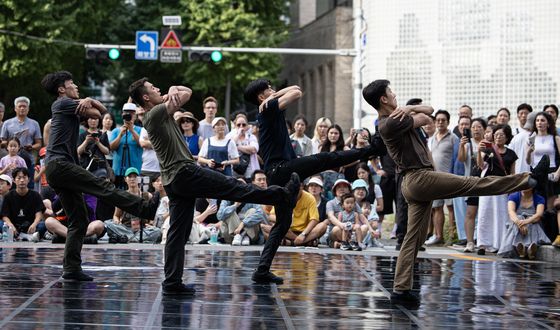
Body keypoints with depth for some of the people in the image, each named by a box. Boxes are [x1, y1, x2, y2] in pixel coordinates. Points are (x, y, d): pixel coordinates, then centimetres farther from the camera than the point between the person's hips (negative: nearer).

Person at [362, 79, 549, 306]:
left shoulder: (393, 118, 17)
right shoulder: (390, 123, -13)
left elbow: (429, 110, 14)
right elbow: (425, 119, -3)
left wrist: (409, 109, -2)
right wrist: (413, 113, 14)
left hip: (413, 185, 10)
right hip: (420, 178, -10)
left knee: (414, 238, 8)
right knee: (475, 184, -7)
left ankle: (401, 290, 6)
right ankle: (531, 179, -6)